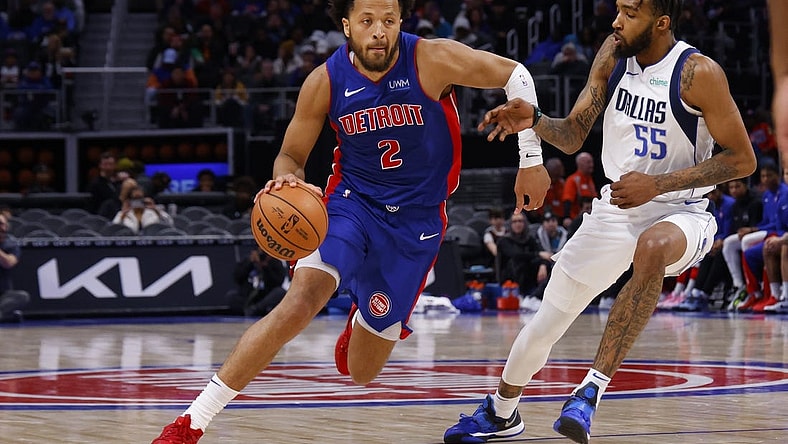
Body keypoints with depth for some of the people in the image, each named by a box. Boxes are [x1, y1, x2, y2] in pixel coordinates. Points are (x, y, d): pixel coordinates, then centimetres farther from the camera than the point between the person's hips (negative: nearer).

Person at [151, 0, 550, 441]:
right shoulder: (325, 82, -12)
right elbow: (291, 155, 0)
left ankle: (366, 319, 46)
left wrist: (532, 159, -3)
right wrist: (287, 180, -24)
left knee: (362, 371, 5)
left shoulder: (432, 60, -18)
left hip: (417, 221, 0)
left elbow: (515, 75, -6)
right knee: (302, 299, -30)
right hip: (352, 202, 0)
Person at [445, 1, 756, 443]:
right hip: (616, 209, 5)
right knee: (547, 322, 9)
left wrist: (657, 184, -21)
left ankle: (593, 388, -38)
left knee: (652, 247, -42)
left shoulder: (699, 73, -19)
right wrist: (534, 120, -21)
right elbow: (573, 136, 2)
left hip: (680, 214, -5)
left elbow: (743, 159, -15)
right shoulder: (614, 54, -4)